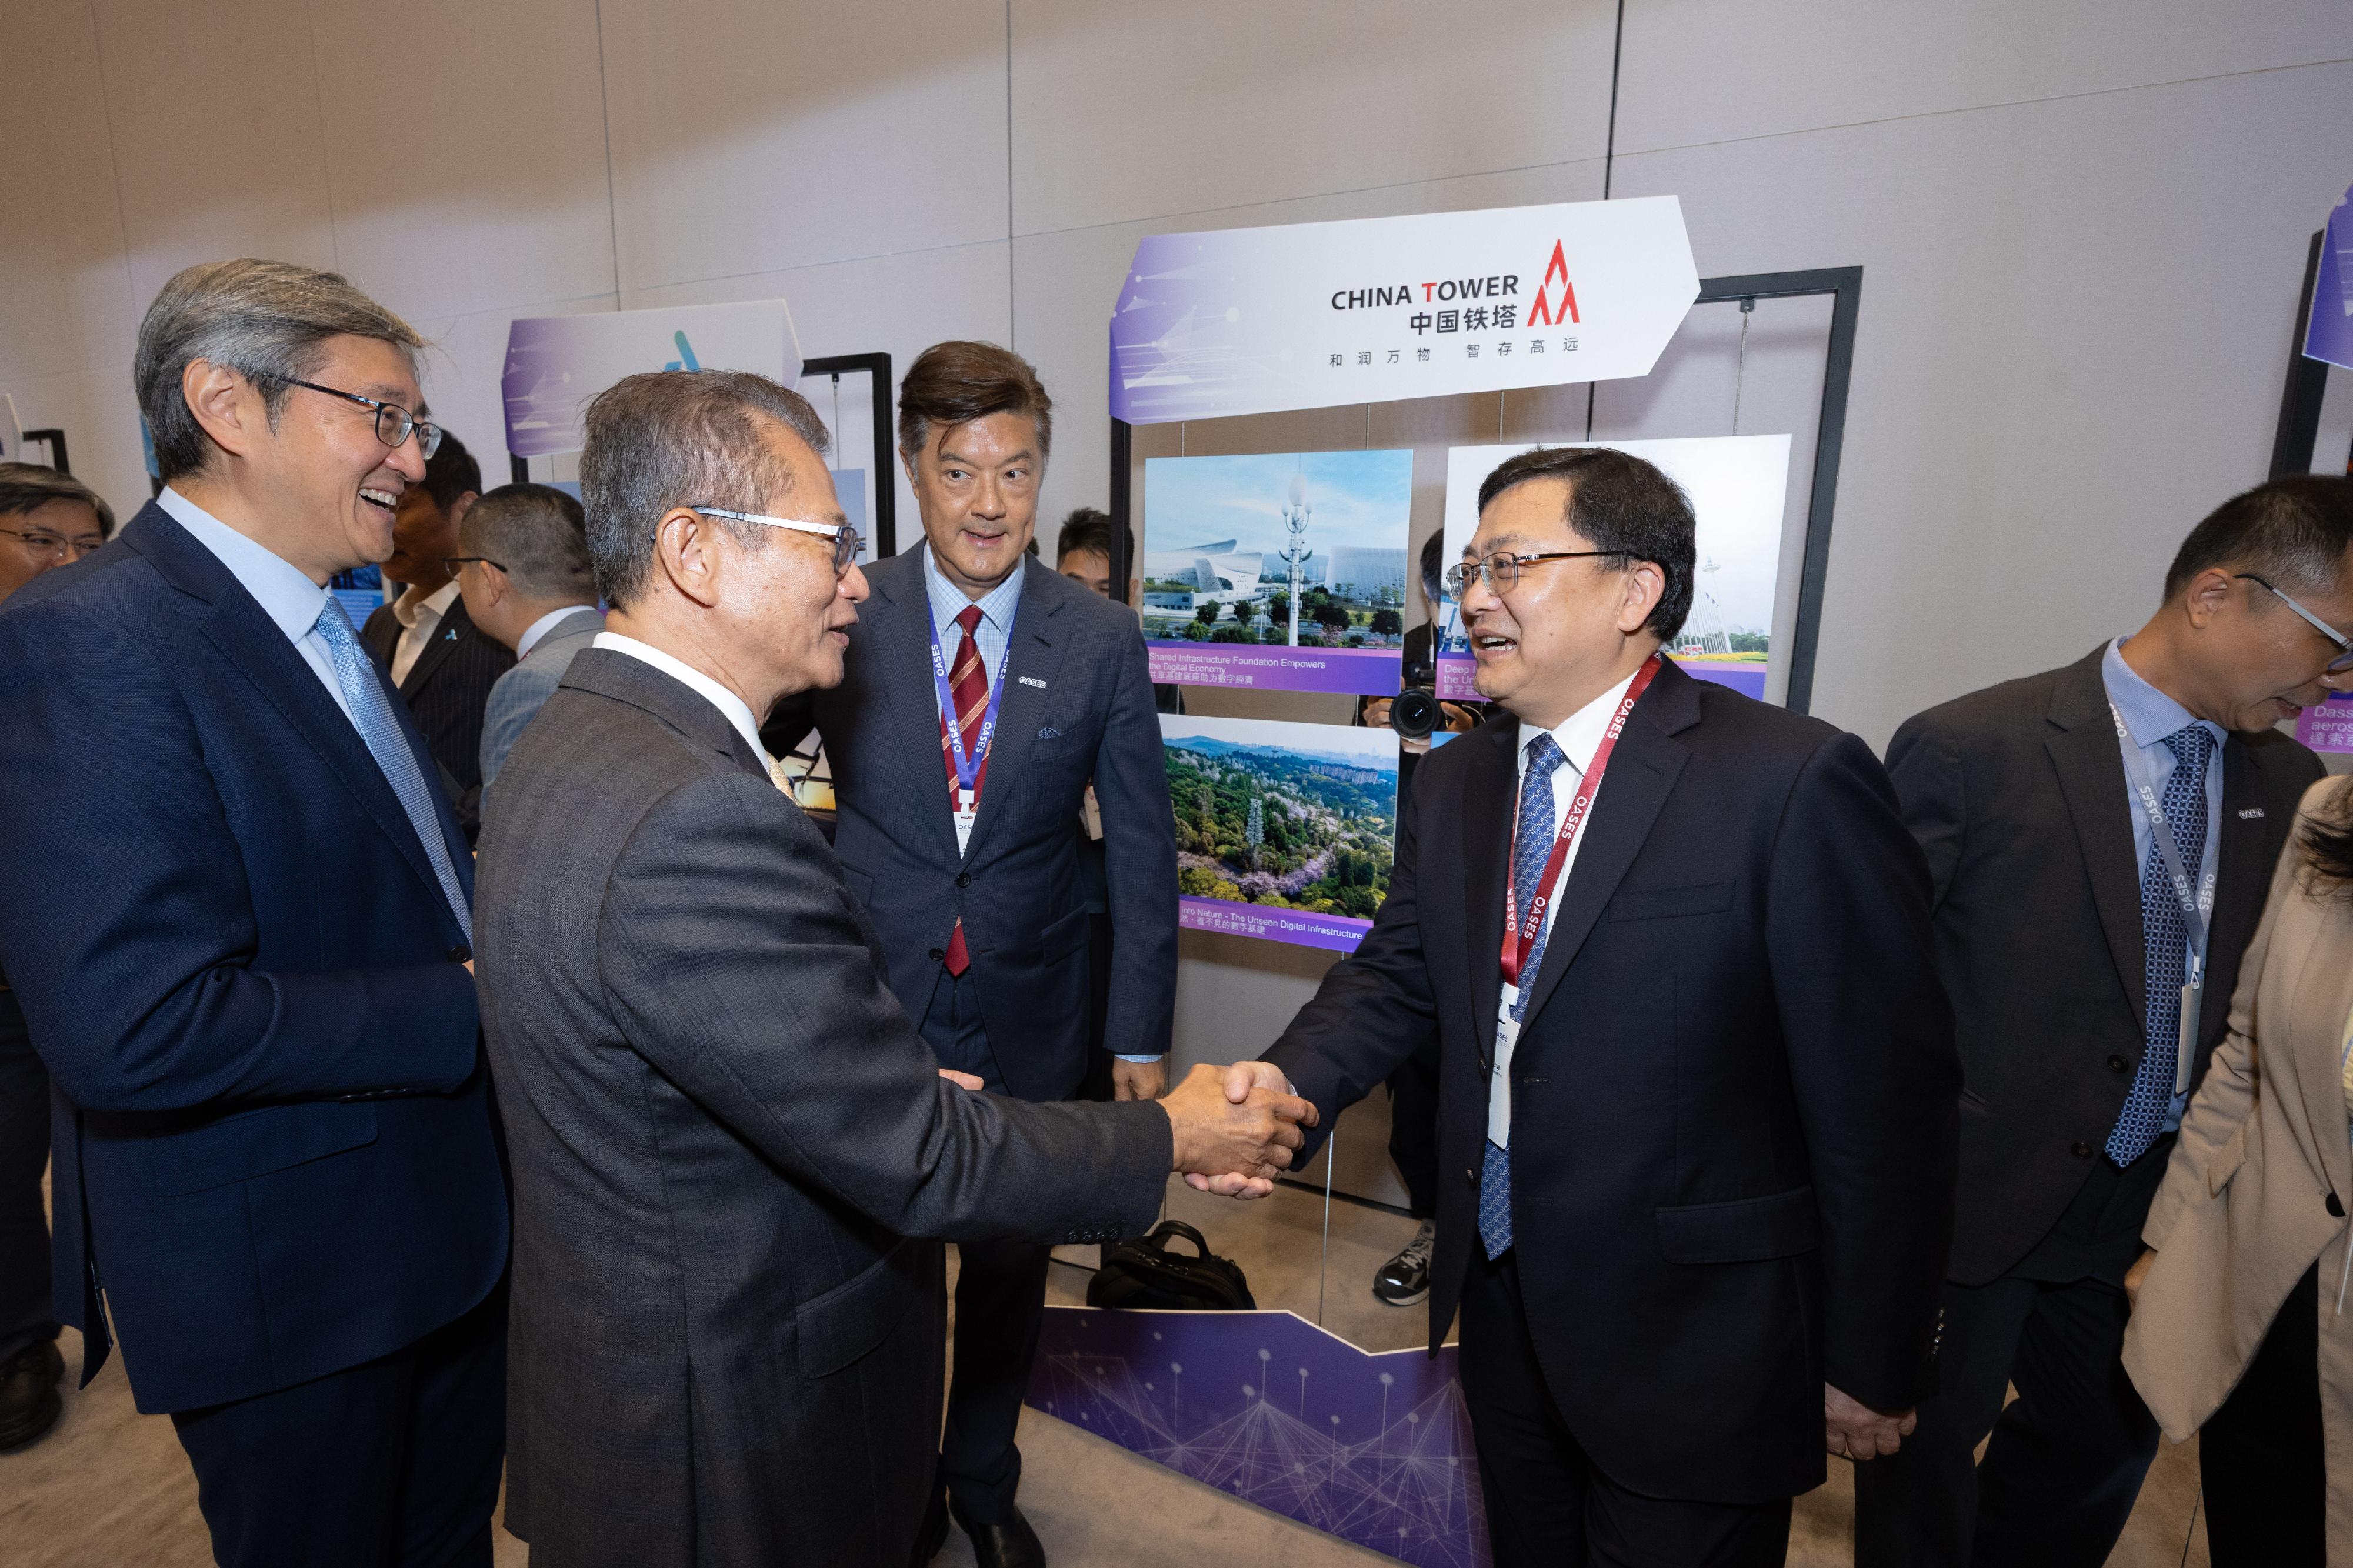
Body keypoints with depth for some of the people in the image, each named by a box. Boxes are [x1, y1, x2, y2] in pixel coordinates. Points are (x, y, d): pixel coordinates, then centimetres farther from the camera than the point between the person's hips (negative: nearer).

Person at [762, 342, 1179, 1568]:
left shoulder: (1102, 640, -6)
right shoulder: (847, 617, -8)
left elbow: (1142, 849, -3)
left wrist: (1141, 1032, -3)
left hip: (1027, 1019, 1)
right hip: (873, 1008, 0)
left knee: (1008, 1269, 20)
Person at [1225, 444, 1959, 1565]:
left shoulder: (1796, 784, -20)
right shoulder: (1456, 781, 1)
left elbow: (1883, 1094, -16)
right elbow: (1398, 972, 3)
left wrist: (1872, 1365, -8)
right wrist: (1294, 1081, -16)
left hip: (1690, 1343, -5)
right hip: (1502, 1309, 6)